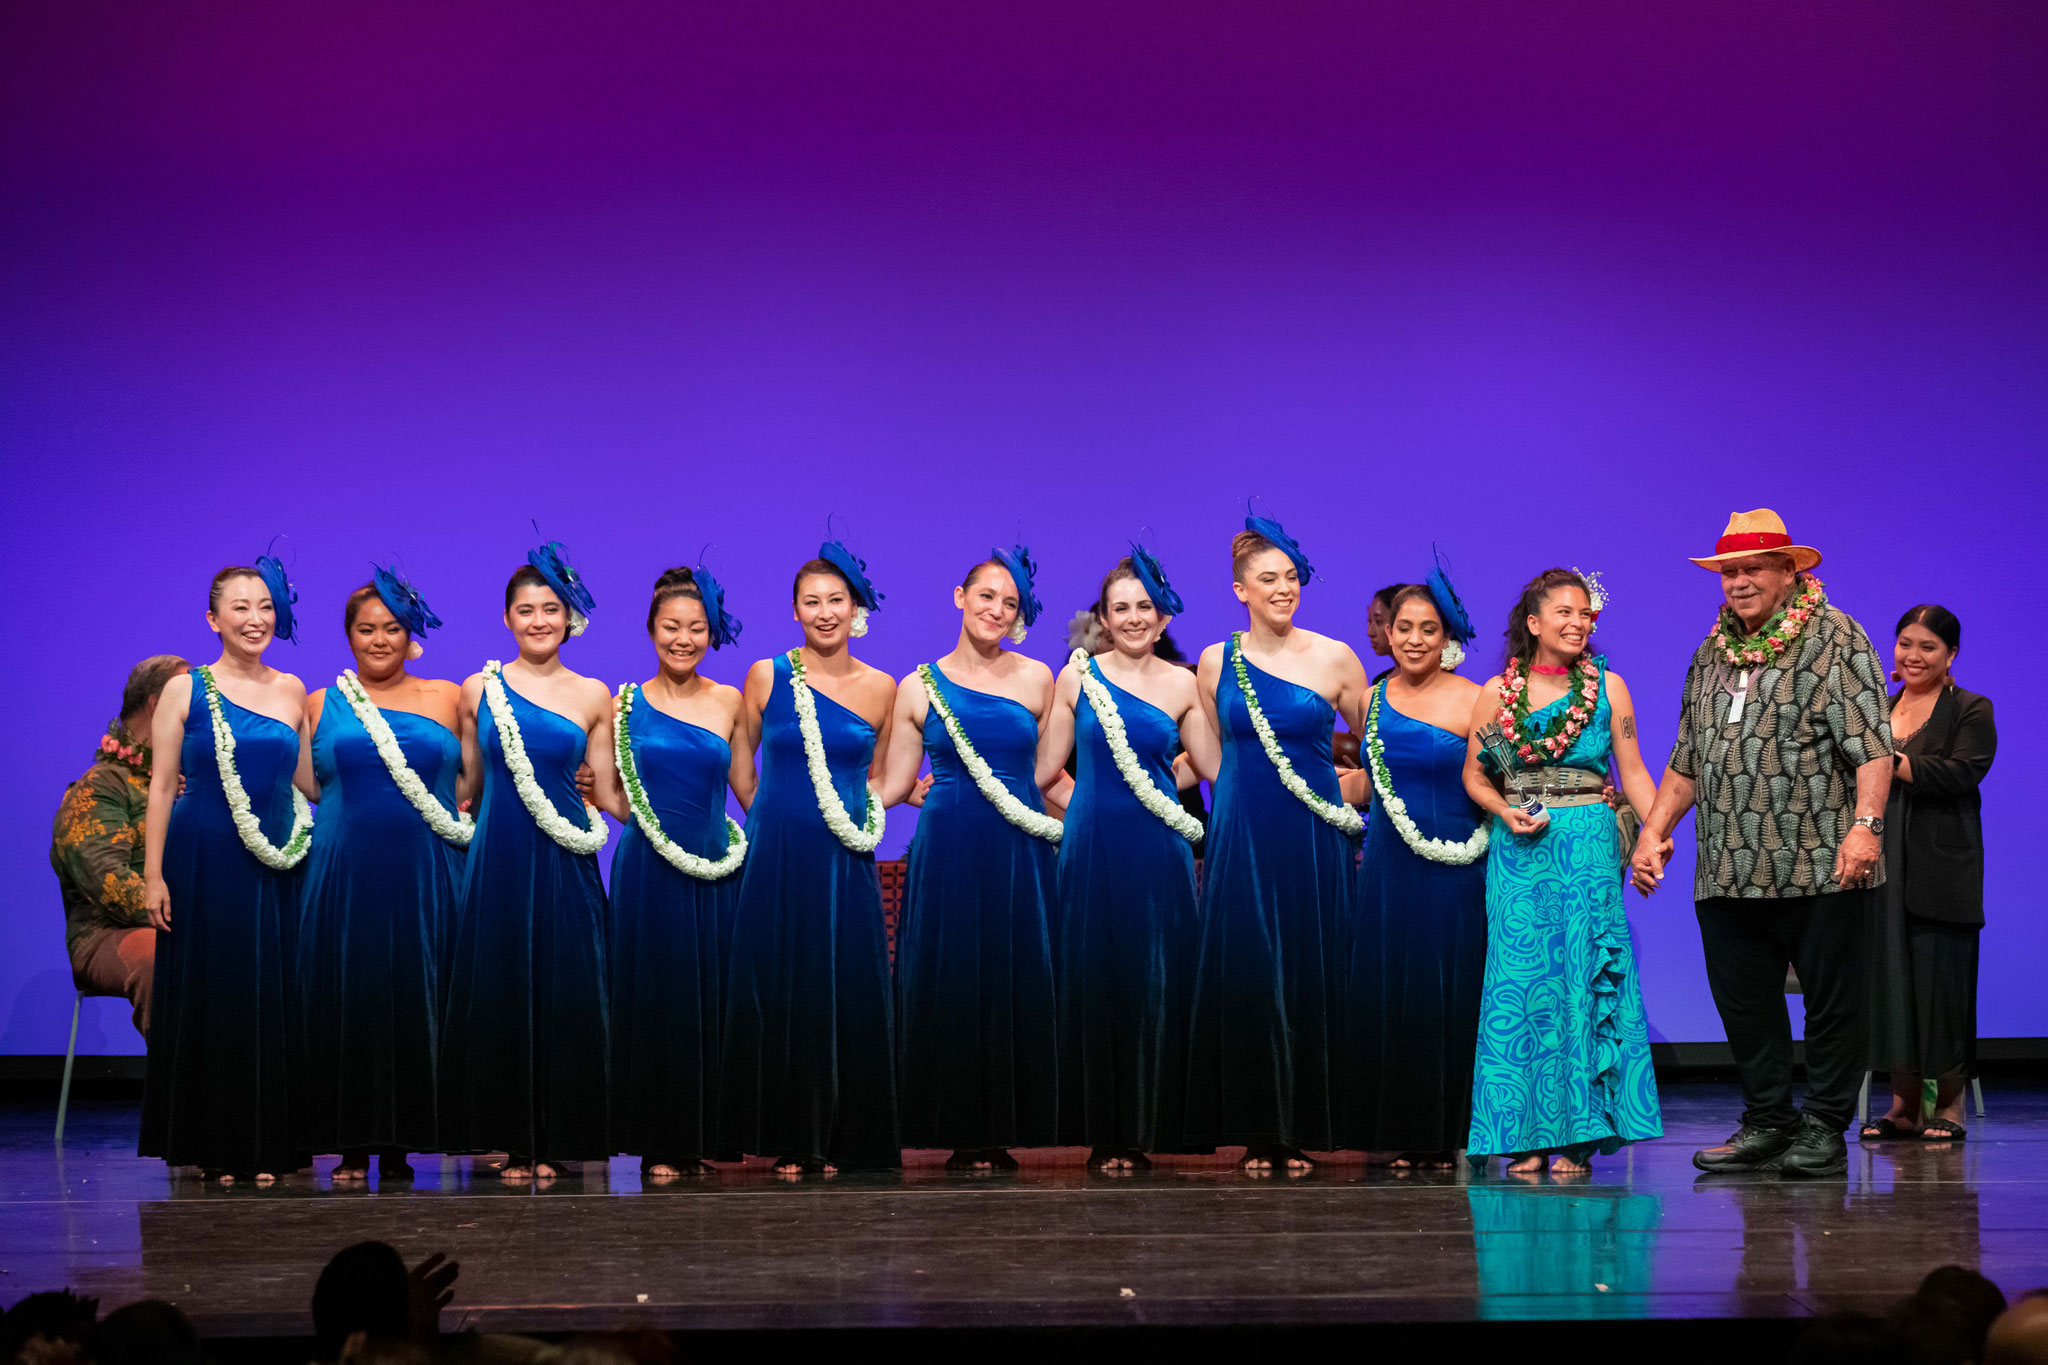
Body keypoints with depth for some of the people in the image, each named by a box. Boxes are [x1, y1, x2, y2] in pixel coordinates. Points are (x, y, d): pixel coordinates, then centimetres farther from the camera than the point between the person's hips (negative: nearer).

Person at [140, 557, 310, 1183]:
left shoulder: (291, 691, 9)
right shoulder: (186, 690, -1)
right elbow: (162, 786, -2)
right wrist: (154, 875, -8)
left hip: (275, 867, 3)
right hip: (204, 861, -3)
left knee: (272, 1001, 3)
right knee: (208, 997, 1)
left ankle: (270, 1146, 11)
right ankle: (213, 1149, 10)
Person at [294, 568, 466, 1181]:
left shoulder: (446, 699, 10)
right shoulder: (322, 705, 12)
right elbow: (304, 791, 11)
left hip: (424, 874, 0)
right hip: (343, 872, 0)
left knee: (414, 997, -1)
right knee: (346, 999, -2)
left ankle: (401, 1143, 7)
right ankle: (353, 1146, 6)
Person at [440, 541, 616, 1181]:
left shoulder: (592, 696, 6)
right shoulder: (480, 689, 7)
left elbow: (605, 794, 8)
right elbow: (469, 790, 14)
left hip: (564, 865, 0)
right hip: (497, 858, 0)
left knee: (566, 995, -1)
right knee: (498, 992, 0)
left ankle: (555, 1140, 9)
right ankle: (511, 1140, 10)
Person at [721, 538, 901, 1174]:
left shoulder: (880, 689, 5)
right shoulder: (766, 676, 2)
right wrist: (777, 815, 5)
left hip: (844, 863, 1)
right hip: (777, 858, -1)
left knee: (845, 995, 0)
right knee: (777, 994, 0)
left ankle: (836, 1140, 10)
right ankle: (789, 1140, 9)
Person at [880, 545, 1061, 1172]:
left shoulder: (1036, 680, 7)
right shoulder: (920, 687, 5)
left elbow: (1050, 772, 14)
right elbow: (891, 786, 7)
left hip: (1020, 855, 1)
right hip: (946, 853, -1)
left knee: (1016, 986, 0)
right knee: (949, 984, 0)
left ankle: (1003, 1132, 10)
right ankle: (962, 1134, 9)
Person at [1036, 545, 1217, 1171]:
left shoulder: (1182, 685, 7)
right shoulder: (1077, 676, 4)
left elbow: (1216, 766, 7)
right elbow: (1045, 769, 4)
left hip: (1159, 854, 1)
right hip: (1092, 848, -1)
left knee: (1155, 985, 0)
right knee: (1094, 982, 0)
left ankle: (1146, 1126, 10)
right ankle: (1103, 1129, 9)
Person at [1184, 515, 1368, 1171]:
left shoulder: (1334, 659, 1)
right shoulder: (1217, 662, 5)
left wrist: (1344, 799, 2)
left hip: (1314, 842, -1)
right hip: (1241, 838, 1)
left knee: (1310, 978, 1)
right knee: (1245, 976, 0)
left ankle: (1301, 1128, 9)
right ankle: (1257, 1131, 7)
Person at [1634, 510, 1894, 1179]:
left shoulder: (1836, 640, -1)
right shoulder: (1711, 655, 17)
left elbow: (1871, 742, -11)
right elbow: (1686, 760, 24)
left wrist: (1866, 824, -23)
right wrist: (1653, 831, 16)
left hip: (1821, 866, -6)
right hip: (1727, 872, 6)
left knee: (1831, 999, 1)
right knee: (1742, 1001, 7)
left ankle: (1824, 1130, 10)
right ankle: (1767, 1123, 17)